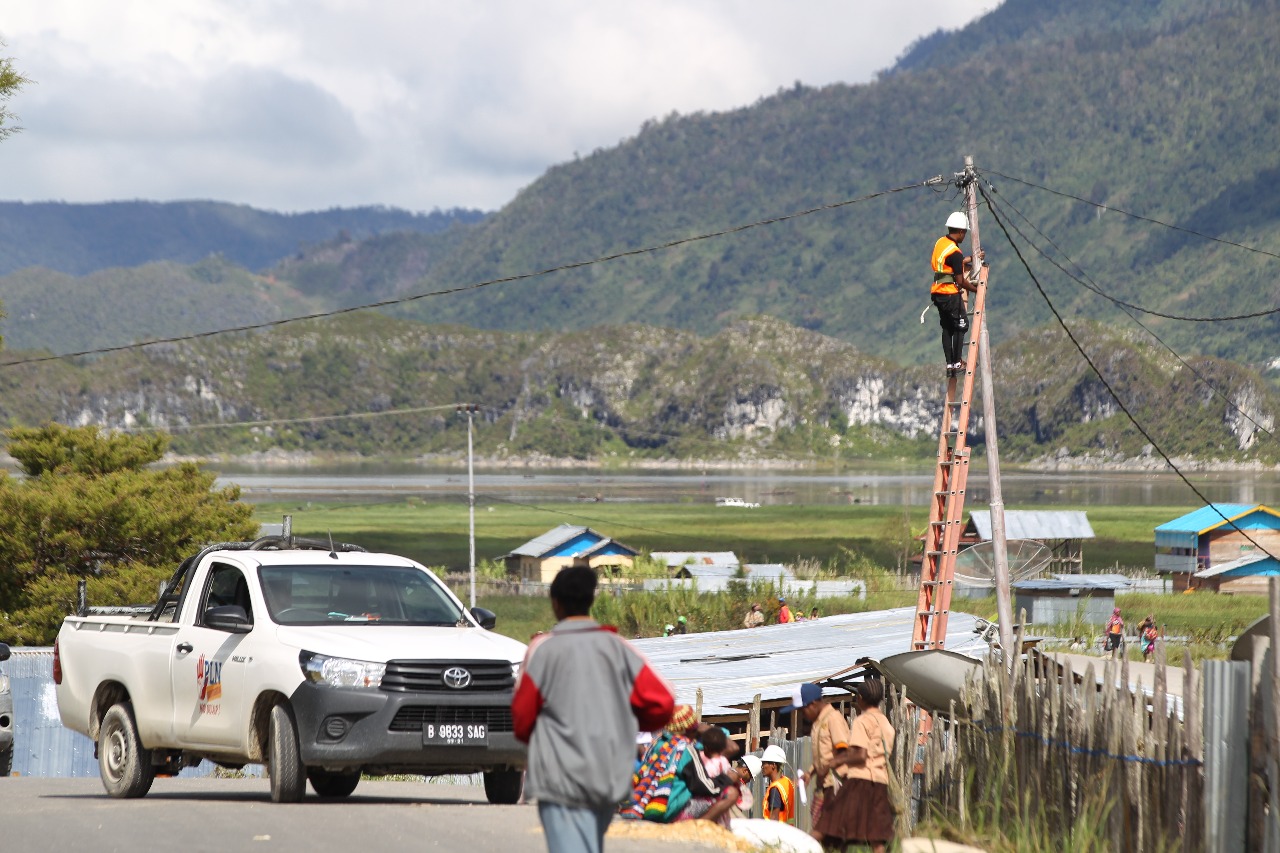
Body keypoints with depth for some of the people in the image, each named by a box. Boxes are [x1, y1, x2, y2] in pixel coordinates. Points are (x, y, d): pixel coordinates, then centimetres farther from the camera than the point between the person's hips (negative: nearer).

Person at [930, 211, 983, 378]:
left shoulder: (940, 243, 8)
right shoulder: (955, 252, -19)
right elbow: (961, 281, -16)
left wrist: (970, 259, 30)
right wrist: (976, 289, -3)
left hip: (937, 293, 9)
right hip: (951, 294, -9)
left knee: (947, 328, 11)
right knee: (961, 325, 0)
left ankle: (949, 364, 11)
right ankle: (957, 363, -3)